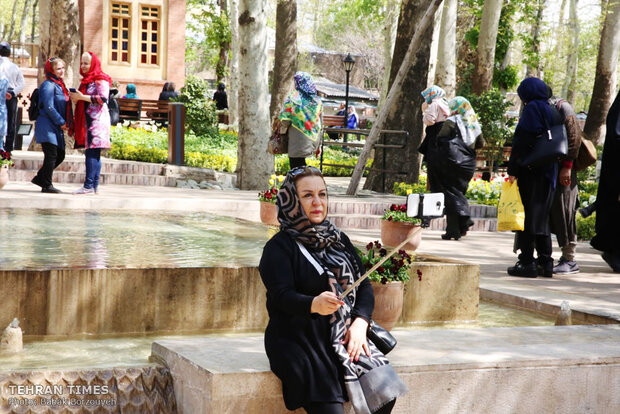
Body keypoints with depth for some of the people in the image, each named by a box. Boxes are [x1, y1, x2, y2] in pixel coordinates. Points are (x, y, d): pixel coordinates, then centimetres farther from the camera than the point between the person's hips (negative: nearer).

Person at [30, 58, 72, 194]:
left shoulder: (60, 85, 19)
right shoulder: (48, 85, -11)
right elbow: (48, 107, -18)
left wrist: (65, 123, 9)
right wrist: (61, 122, -14)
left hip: (56, 127, 9)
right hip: (47, 126, -9)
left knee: (60, 155, 10)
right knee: (51, 155, -8)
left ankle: (40, 178, 21)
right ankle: (46, 185, 0)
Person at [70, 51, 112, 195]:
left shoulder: (100, 79, -5)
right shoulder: (86, 80, 23)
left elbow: (103, 99, -16)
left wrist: (82, 97, -15)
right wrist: (76, 98, 10)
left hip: (97, 120, -9)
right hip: (88, 120, 9)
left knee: (92, 152, -15)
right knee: (94, 154, 6)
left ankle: (89, 186, -18)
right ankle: (94, 186, 6)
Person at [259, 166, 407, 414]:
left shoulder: (339, 240, 15)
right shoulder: (280, 247, -3)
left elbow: (364, 285, 10)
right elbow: (281, 295, -17)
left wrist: (360, 323, -9)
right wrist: (314, 304, -38)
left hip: (345, 338, 5)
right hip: (299, 341, -5)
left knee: (385, 393, -13)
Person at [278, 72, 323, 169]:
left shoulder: (292, 98, -7)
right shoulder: (317, 101, 5)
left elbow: (285, 120, -9)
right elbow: (320, 124, 8)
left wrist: (282, 132, 12)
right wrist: (319, 145, 15)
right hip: (313, 142, 5)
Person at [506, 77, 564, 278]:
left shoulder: (532, 109, -11)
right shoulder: (554, 112, 14)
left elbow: (522, 141, -17)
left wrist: (513, 170, -16)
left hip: (530, 171, -8)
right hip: (548, 172, 8)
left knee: (527, 215, -4)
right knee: (542, 215, 14)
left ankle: (527, 262, -3)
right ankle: (545, 262, 14)